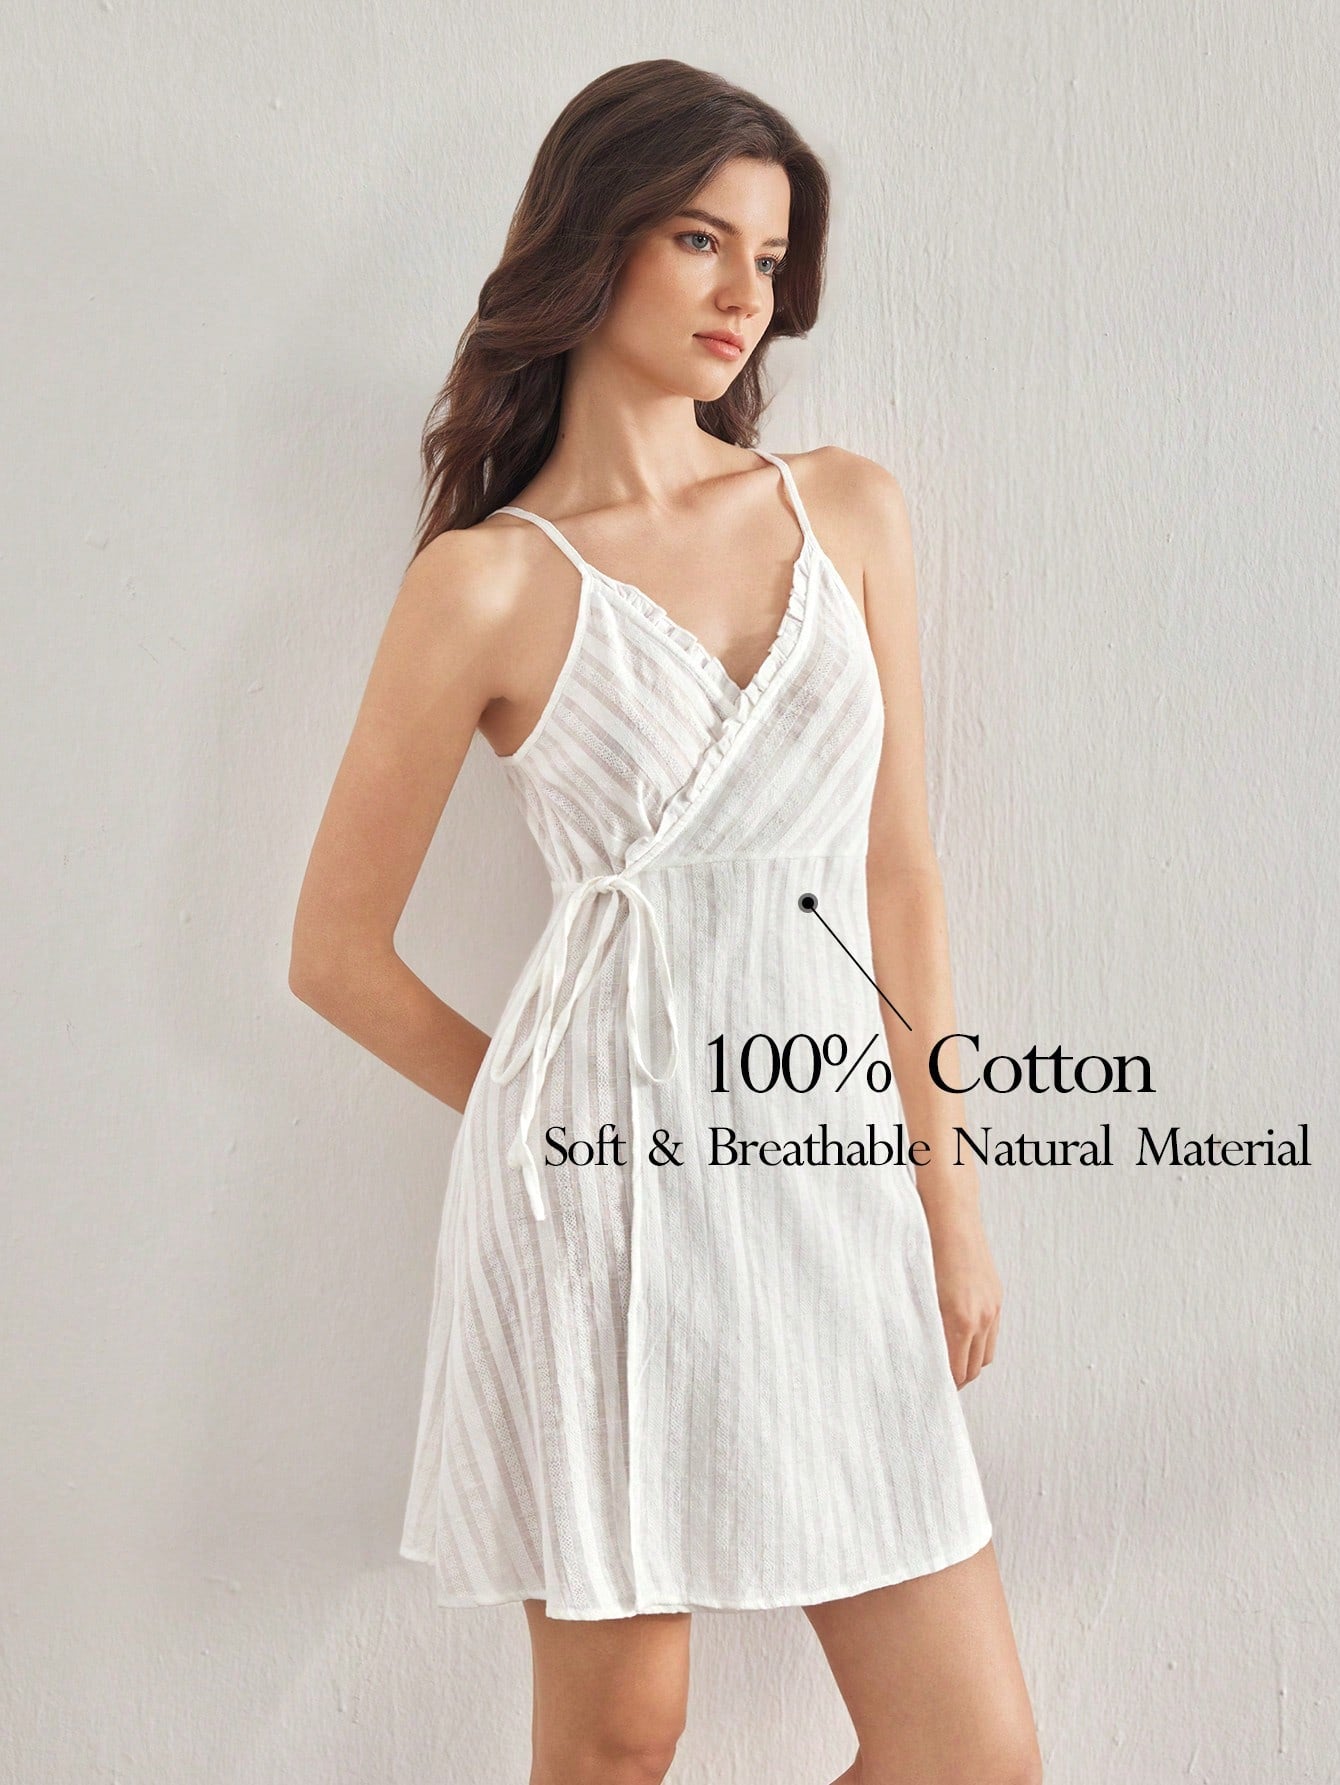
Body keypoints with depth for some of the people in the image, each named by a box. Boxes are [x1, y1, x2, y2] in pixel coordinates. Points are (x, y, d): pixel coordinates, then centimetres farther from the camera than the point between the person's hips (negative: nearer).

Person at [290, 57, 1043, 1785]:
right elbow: (337, 955, 3)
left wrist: (950, 1193, 7)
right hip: (614, 1189, -4)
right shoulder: (492, 581, -3)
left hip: (828, 1176, 4)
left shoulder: (850, 510, 9)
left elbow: (899, 870, 10)